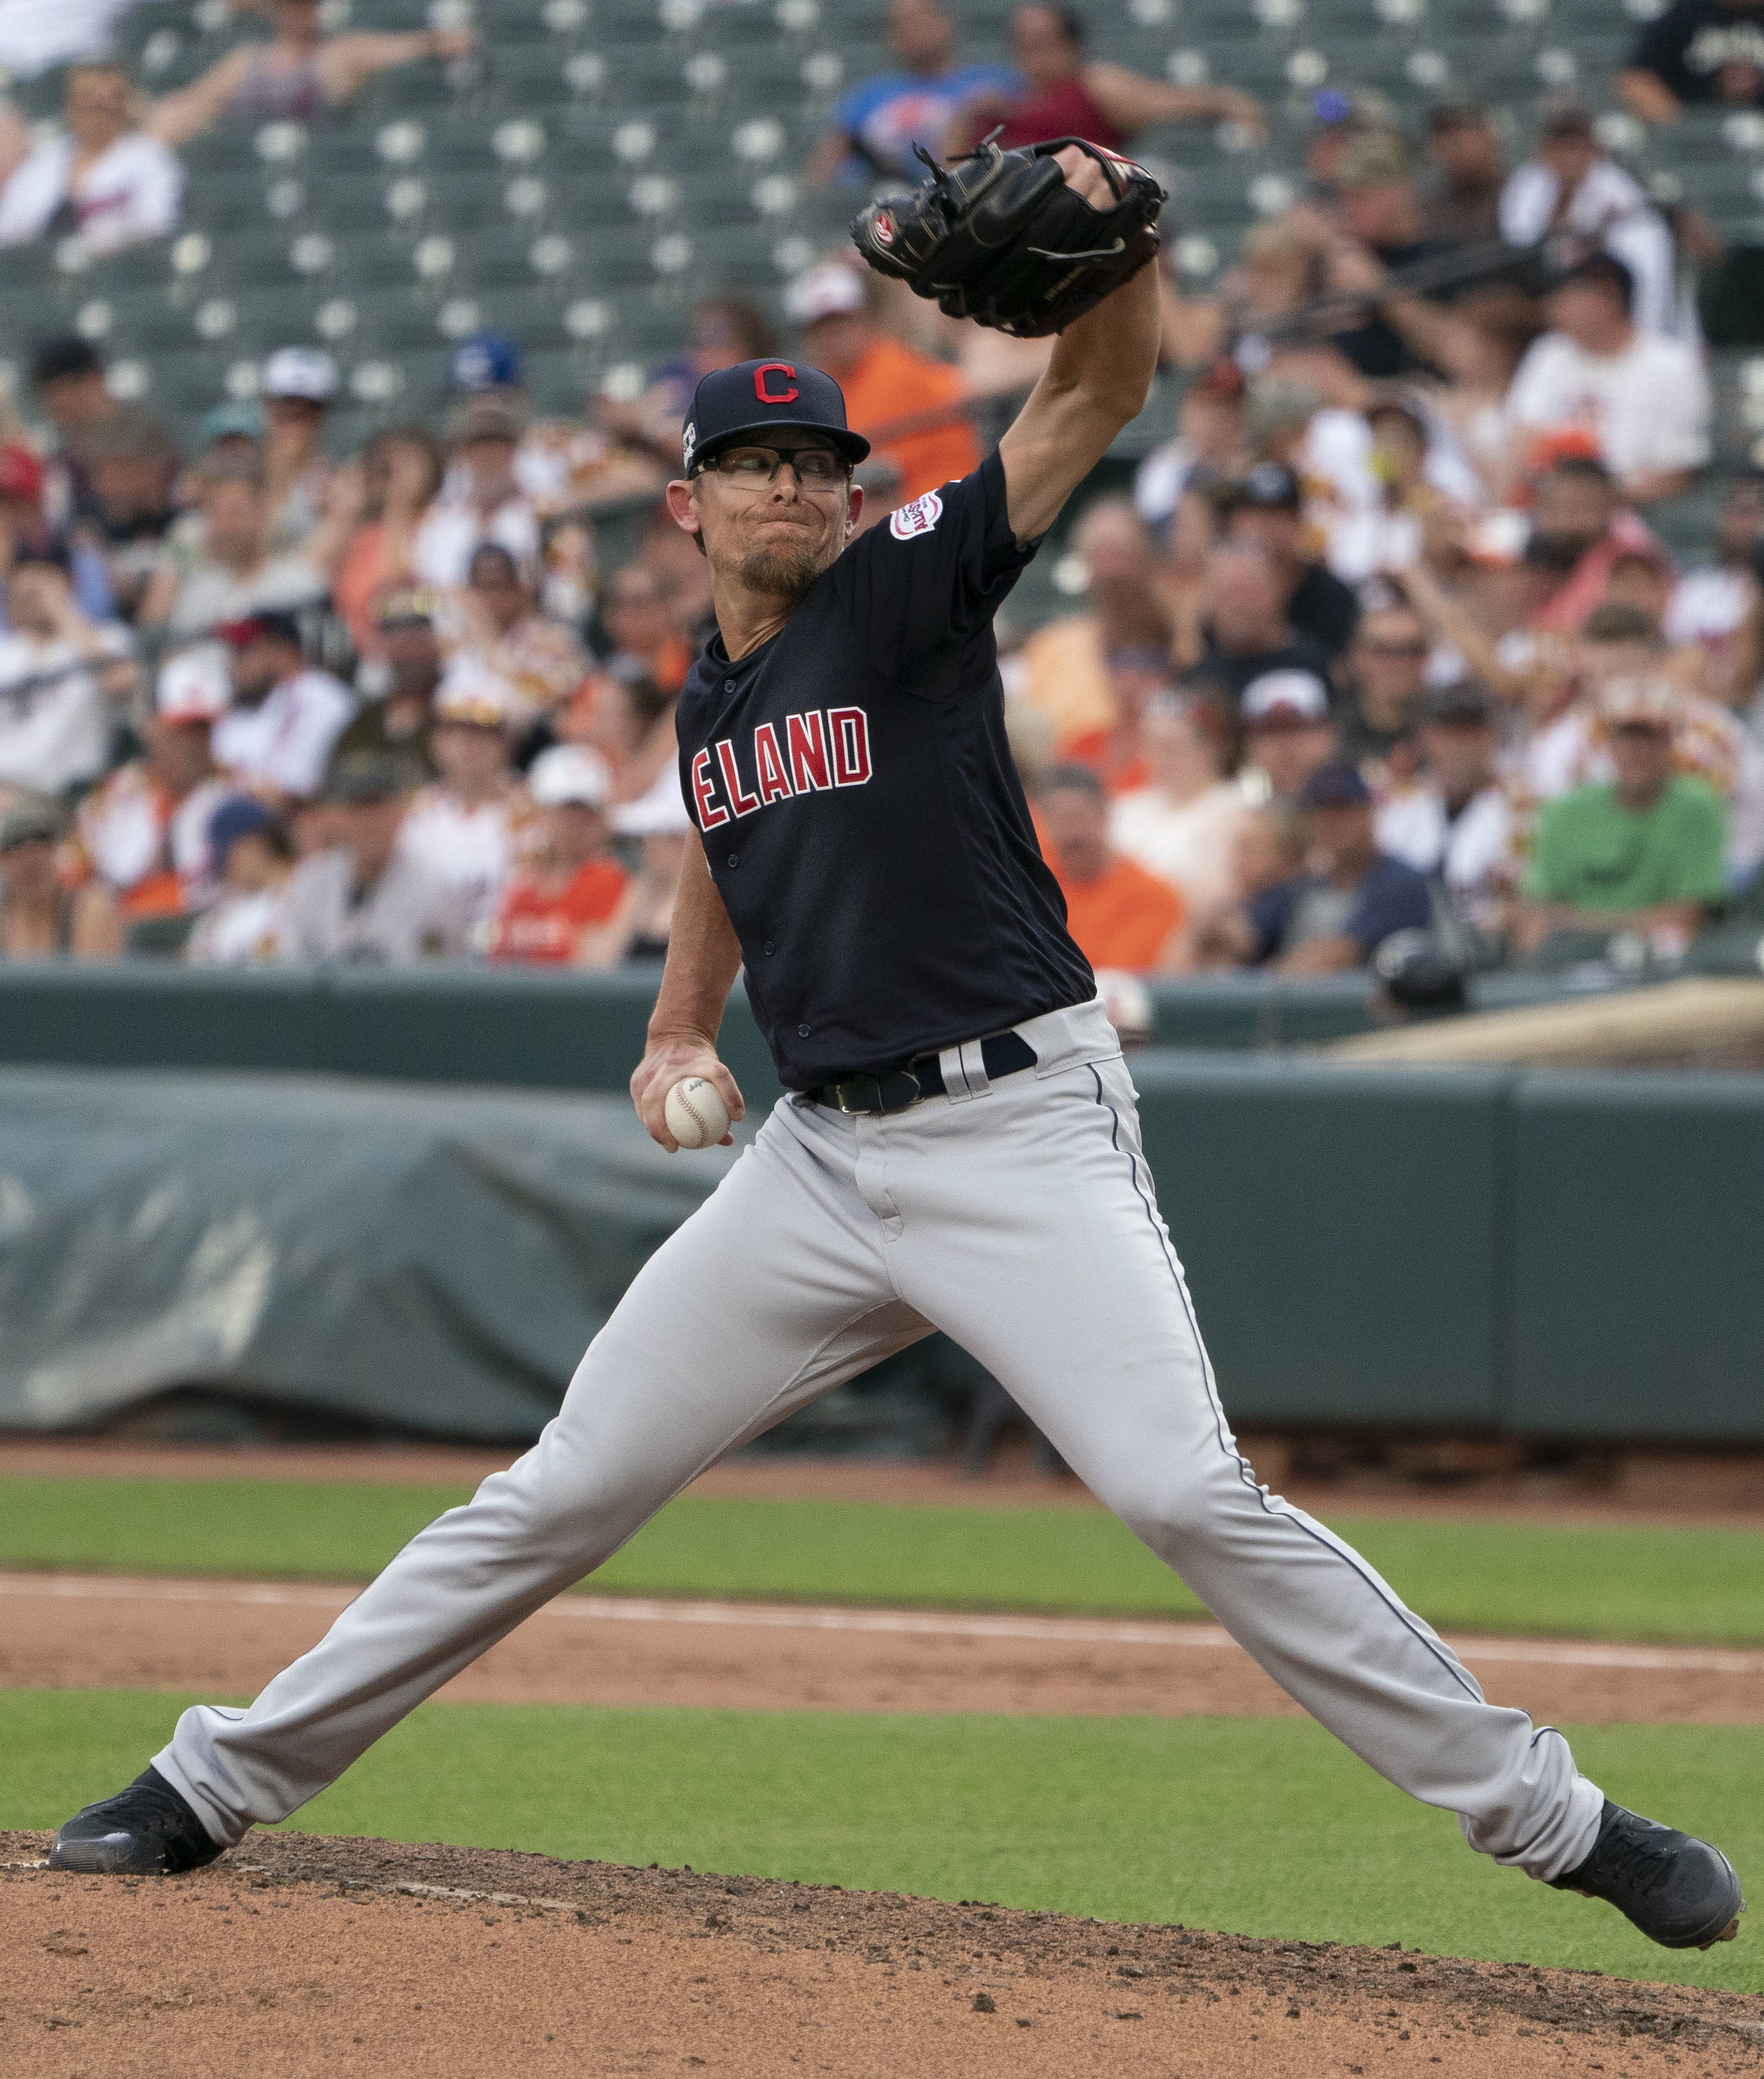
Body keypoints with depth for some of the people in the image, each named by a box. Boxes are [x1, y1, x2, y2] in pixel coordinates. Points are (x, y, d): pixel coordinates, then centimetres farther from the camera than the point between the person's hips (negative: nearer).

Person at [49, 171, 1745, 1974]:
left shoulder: (906, 592, -3)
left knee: (1189, 1496, -19)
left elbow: (1095, 402, -15)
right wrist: (680, 1029, 19)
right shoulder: (706, 705, 12)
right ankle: (223, 1780, 14)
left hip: (1024, 1132, -5)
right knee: (566, 1490, 7)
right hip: (822, 1154, 5)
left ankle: (1551, 1820, -13)